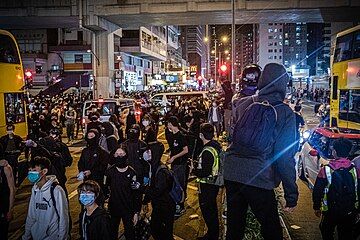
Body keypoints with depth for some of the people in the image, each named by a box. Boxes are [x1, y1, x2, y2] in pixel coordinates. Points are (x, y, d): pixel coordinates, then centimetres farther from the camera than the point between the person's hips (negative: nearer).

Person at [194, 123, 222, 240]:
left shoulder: (207, 151, -28)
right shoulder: (217, 145, 0)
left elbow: (204, 172, -29)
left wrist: (194, 169, -13)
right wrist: (198, 163, 13)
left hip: (207, 186, -10)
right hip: (215, 181, 10)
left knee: (207, 210, 6)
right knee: (212, 208, 23)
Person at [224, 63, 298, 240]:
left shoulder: (244, 104, 4)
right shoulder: (285, 113, -8)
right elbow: (285, 157, -11)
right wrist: (291, 195, -3)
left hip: (231, 173, 5)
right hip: (259, 179, -5)